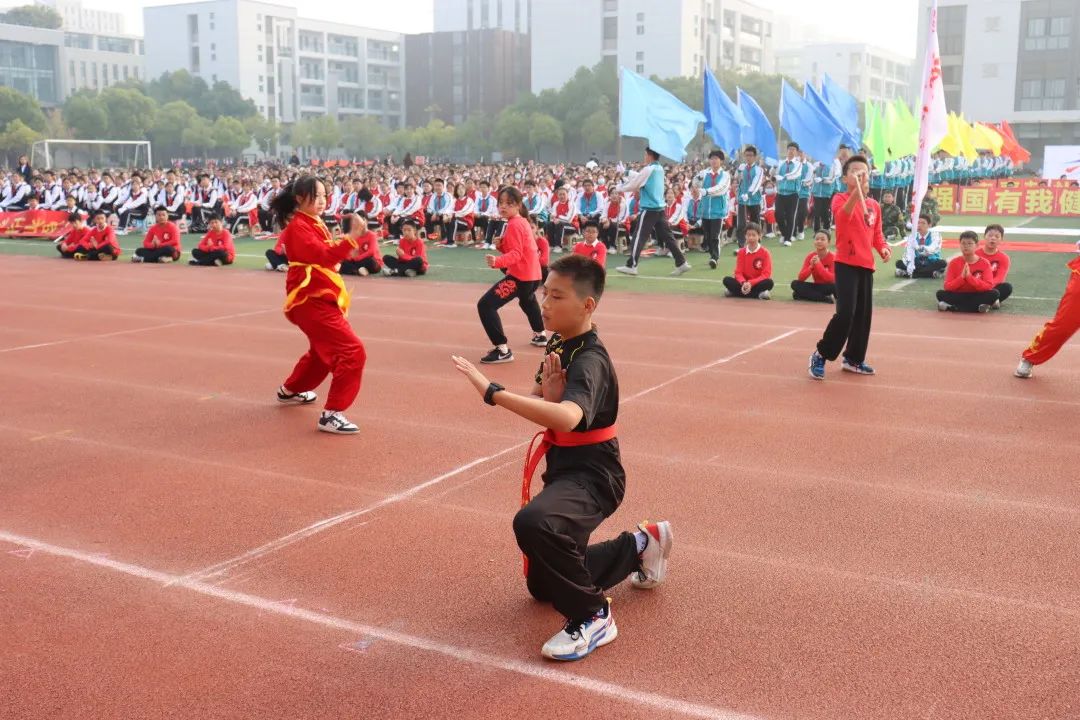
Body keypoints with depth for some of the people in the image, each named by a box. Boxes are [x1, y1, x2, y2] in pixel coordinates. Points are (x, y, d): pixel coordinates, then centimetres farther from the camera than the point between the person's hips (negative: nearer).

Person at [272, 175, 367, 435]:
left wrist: (340, 243, -3)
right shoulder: (298, 227, -16)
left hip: (319, 298, 10)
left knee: (323, 351, 29)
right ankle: (331, 414, -16)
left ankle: (290, 391, 51)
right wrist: (351, 238, -38)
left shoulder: (315, 224, 15)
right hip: (311, 301, -10)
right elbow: (323, 256, -31)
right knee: (352, 352, -19)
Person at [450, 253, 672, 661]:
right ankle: (639, 547, 38)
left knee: (533, 523, -41)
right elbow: (538, 409, 0)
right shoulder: (558, 345, 4)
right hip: (563, 469, 9)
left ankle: (591, 616, -18)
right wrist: (548, 392, -22)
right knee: (543, 586, 22)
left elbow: (567, 418, -44)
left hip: (592, 477, -9)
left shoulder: (590, 361, -24)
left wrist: (492, 392, -47)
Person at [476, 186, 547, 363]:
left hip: (520, 275, -11)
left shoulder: (514, 225, -17)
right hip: (532, 273, 11)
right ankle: (540, 335, 60)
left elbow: (516, 254, -27)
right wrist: (501, 245, -1)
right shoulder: (522, 221, 13)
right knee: (527, 300, 42)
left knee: (485, 305, -15)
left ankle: (502, 350, -20)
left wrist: (497, 261, -43)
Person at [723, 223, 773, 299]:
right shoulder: (741, 252, 3)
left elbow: (766, 275, -12)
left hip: (757, 284, -2)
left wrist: (751, 283, -25)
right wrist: (743, 283, -24)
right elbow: (738, 272, -2)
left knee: (769, 282, -34)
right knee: (727, 280, -22)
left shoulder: (765, 253, -6)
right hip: (744, 284, 2)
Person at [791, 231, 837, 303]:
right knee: (795, 284, -19)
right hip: (817, 286, 5)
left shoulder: (833, 257, -14)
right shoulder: (810, 256, -5)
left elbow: (832, 279, -26)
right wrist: (811, 266, -26)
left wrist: (818, 264, -32)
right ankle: (825, 298, -24)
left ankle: (809, 295, -20)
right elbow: (801, 278, -10)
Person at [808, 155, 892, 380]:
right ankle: (820, 355, 0)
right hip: (846, 264, -7)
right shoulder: (840, 198, -7)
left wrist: (883, 248, 1)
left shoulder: (874, 205, 11)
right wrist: (857, 192, -44)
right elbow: (842, 216, -30)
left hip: (867, 265, 7)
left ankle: (853, 359, 25)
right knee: (846, 313, -15)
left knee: (864, 314, 11)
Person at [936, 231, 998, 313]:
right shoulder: (954, 263, -1)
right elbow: (947, 287, -8)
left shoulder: (985, 263, -3)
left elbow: (989, 286, -15)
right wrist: (962, 277, -24)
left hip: (977, 296, 0)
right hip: (958, 296, 0)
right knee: (941, 294, -26)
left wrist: (969, 277, -25)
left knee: (994, 293, -29)